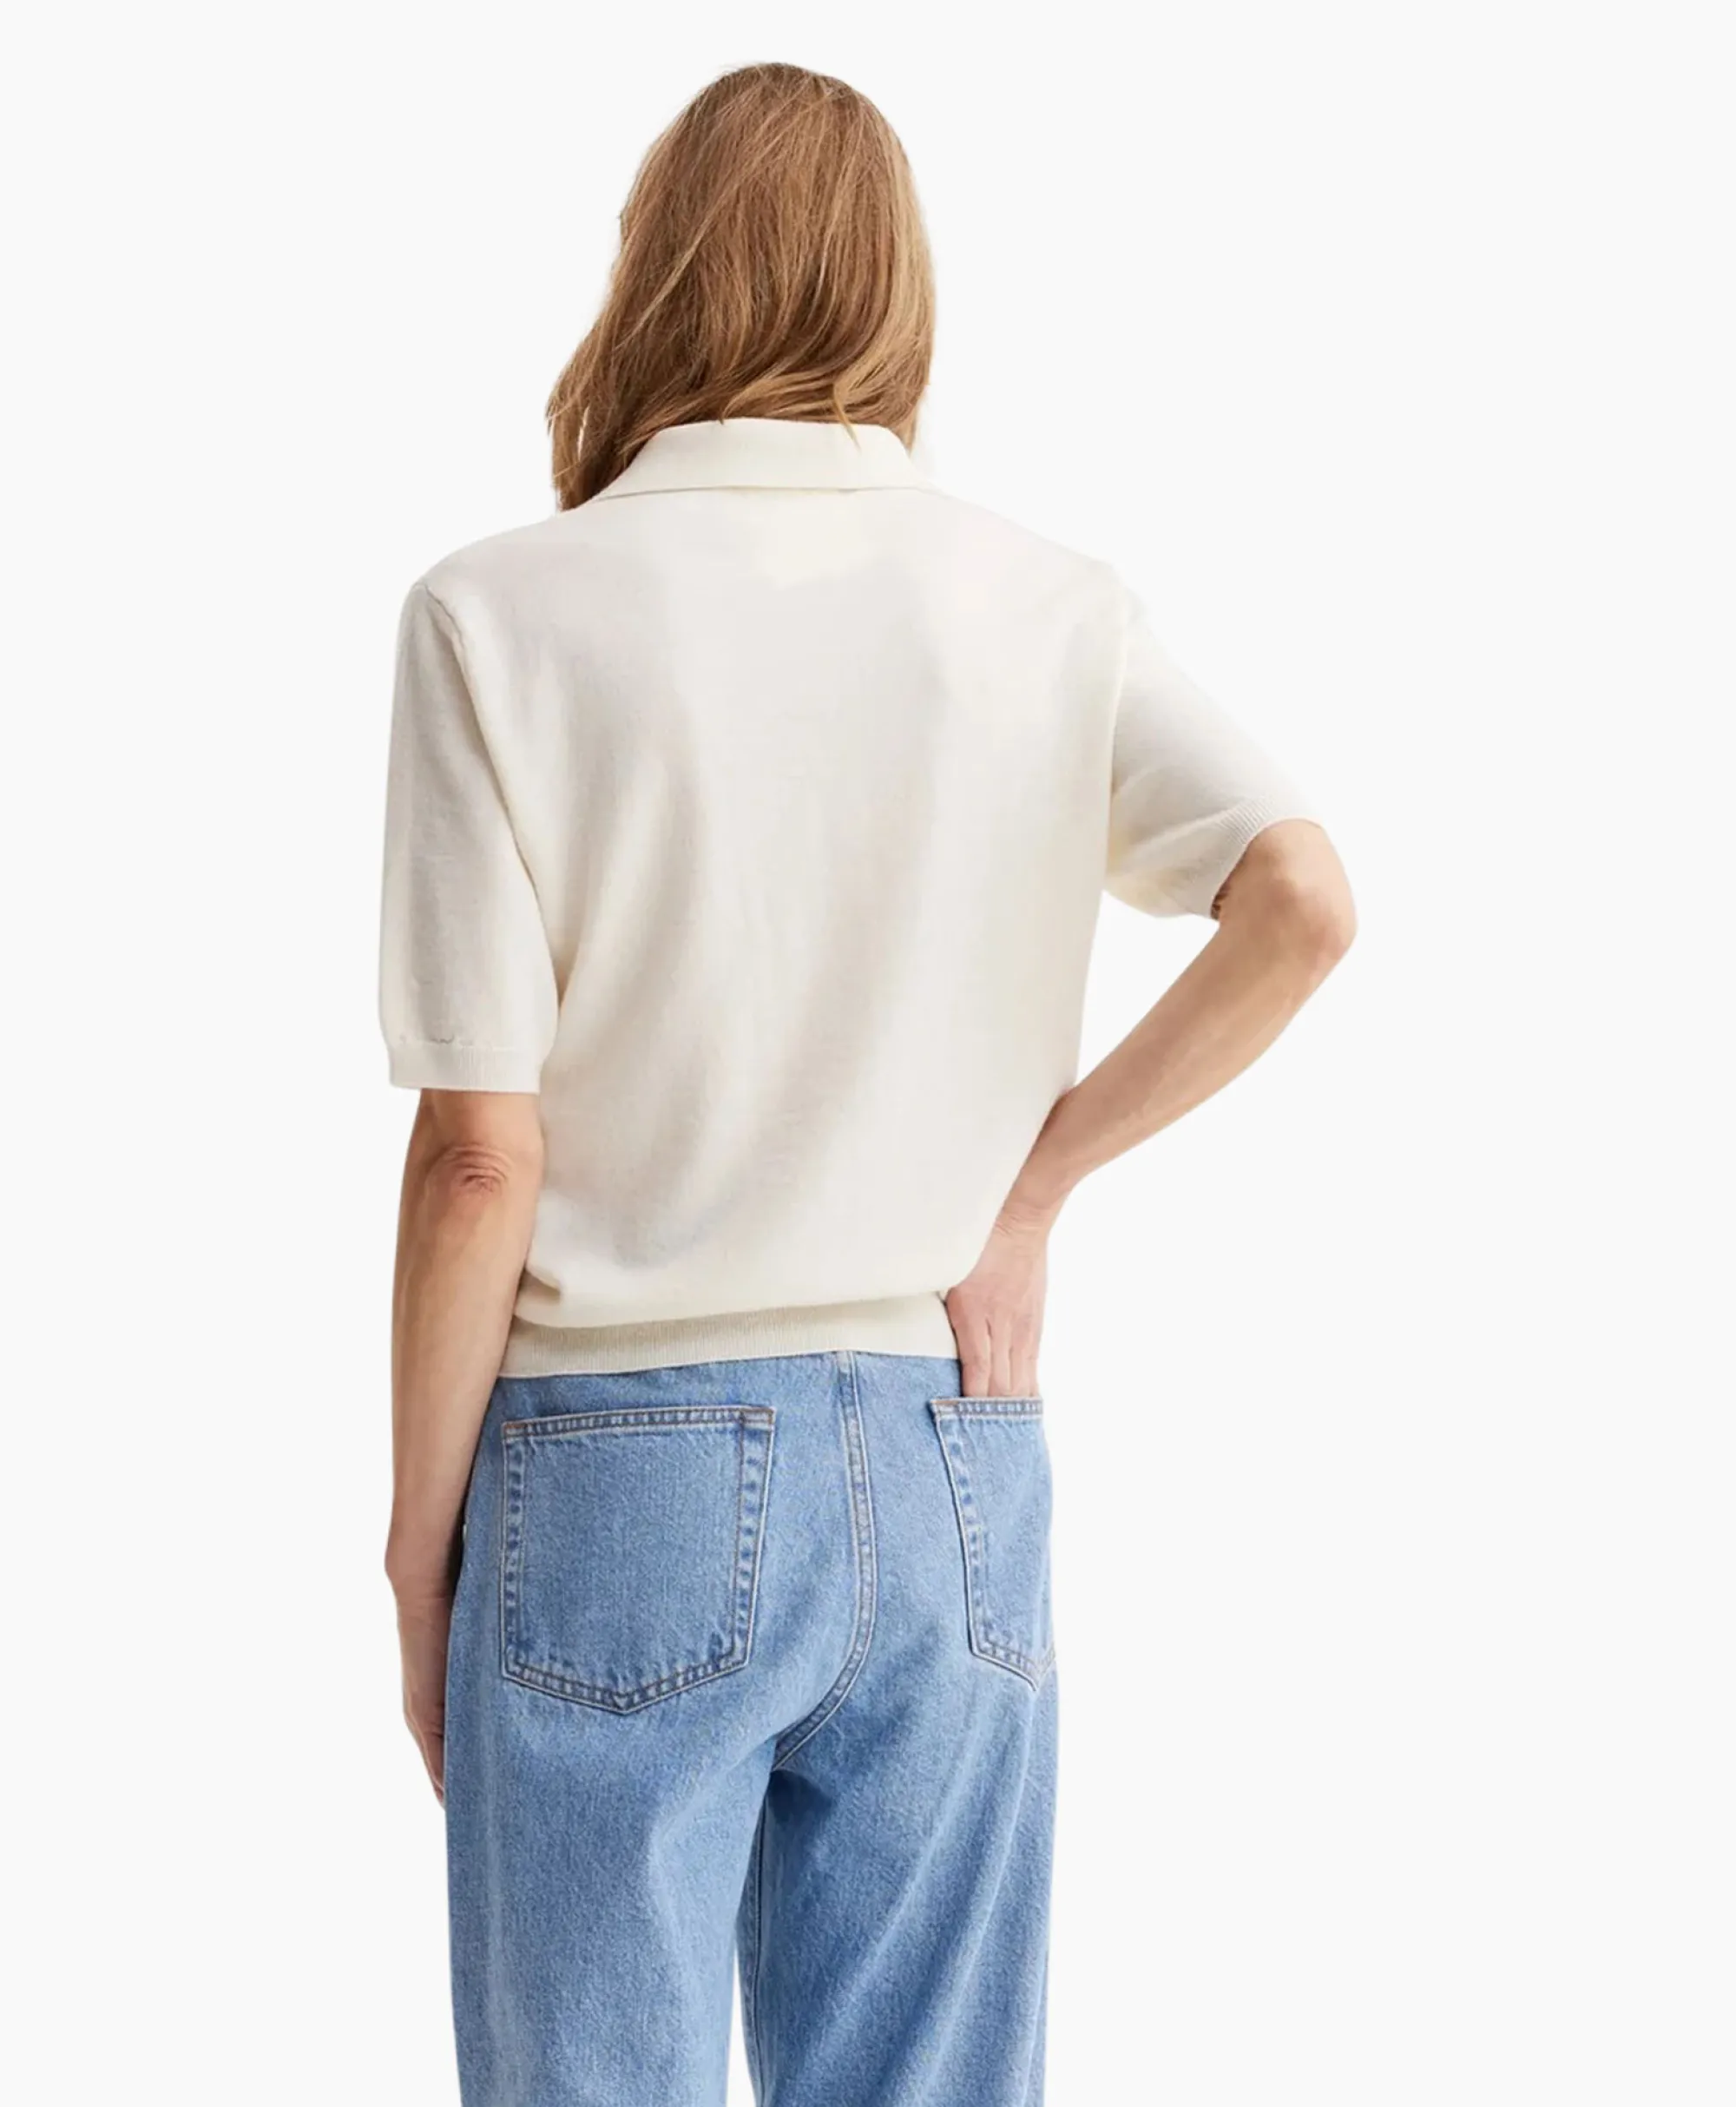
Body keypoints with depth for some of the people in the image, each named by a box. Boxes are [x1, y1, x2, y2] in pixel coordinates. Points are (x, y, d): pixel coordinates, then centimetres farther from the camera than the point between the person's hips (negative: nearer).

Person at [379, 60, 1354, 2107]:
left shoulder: (502, 614, -7)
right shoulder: (1048, 609, 2)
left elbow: (482, 1151, -9)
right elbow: (1301, 901, -12)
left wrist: (420, 1548, 0)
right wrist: (1038, 1171, -1)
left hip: (626, 1473, -3)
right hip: (952, 1468, 3)